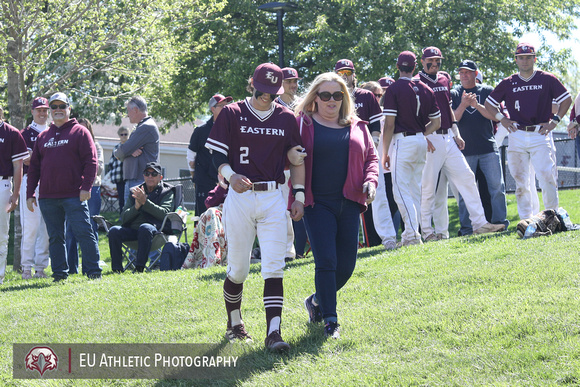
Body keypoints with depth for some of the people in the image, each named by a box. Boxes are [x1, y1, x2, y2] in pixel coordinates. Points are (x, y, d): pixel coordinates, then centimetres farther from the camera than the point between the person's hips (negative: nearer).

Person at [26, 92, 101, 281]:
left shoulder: (80, 132, 4)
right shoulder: (43, 136, 17)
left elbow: (91, 161, -3)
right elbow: (34, 167, 17)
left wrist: (86, 187, -13)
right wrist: (29, 193, 10)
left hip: (74, 195, -5)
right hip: (47, 198, 5)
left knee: (84, 233, -7)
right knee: (55, 237, 6)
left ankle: (93, 271, -3)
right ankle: (59, 273, 11)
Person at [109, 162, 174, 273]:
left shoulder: (167, 192, 13)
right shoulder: (135, 192, 21)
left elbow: (164, 213, -8)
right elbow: (123, 218, 11)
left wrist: (145, 202, -15)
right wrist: (136, 206, -8)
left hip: (154, 228, -4)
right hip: (132, 229, 4)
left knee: (144, 228, -39)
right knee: (114, 231, -26)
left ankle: (139, 267, -37)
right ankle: (117, 268, -22)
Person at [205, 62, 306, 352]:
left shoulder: (286, 118, 10)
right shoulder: (232, 114, 3)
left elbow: (297, 159, 15)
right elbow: (218, 154, 0)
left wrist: (299, 197, 3)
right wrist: (230, 175, -19)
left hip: (273, 198, 2)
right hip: (240, 196, -1)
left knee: (273, 267, -9)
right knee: (238, 268, 5)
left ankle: (273, 331, -15)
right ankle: (234, 323, 27)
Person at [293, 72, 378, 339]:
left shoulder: (356, 127, 14)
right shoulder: (303, 124, 1)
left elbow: (371, 157, 19)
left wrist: (370, 181, -1)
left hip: (349, 204, 5)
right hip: (317, 204, -5)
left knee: (346, 265, 6)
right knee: (326, 262, -11)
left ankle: (317, 301, 30)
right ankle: (330, 321, -3)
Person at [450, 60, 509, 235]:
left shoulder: (487, 91, 8)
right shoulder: (454, 94, 8)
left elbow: (494, 115, -2)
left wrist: (477, 105, -17)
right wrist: (463, 105, -19)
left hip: (488, 148, 0)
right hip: (464, 149, 0)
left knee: (497, 186, -3)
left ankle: (499, 221, 6)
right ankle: (466, 227, 6)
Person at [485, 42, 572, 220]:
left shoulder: (547, 79, 5)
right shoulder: (508, 83, 10)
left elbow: (566, 99, 9)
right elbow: (489, 103, 19)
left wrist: (554, 121, 0)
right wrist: (502, 119, 5)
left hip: (540, 135, -2)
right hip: (517, 137, 2)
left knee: (546, 177, -12)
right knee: (520, 180, 1)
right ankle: (526, 219, 8)